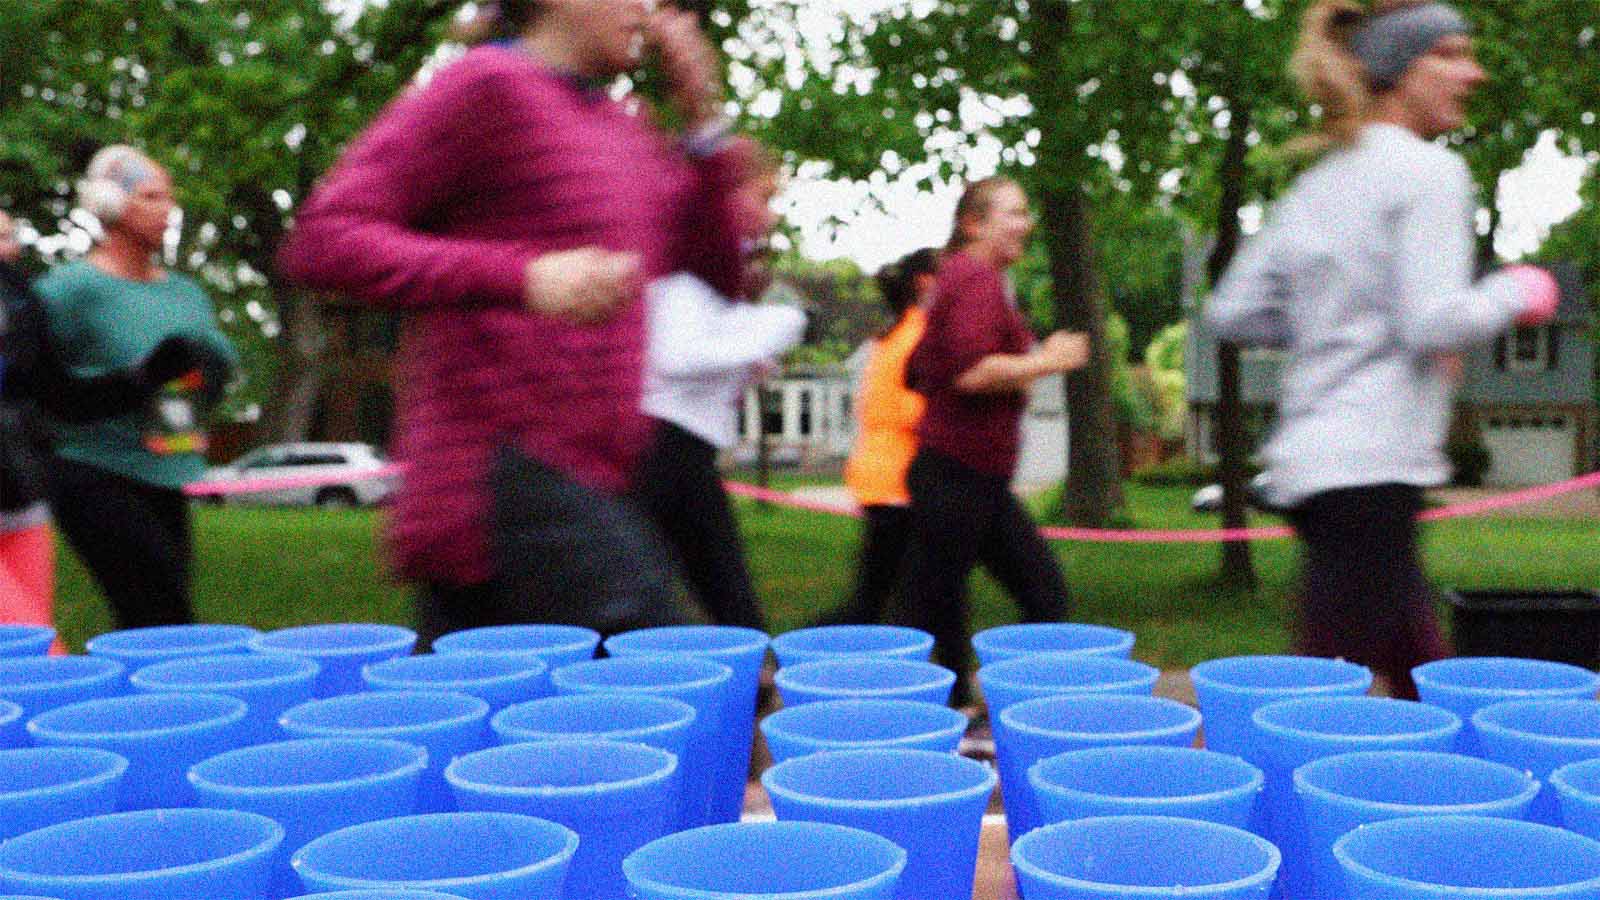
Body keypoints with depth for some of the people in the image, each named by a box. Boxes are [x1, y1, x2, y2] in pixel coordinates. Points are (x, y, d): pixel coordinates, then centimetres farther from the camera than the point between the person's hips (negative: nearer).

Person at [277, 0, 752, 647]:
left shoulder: (626, 127, 19)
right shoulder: (488, 85, -6)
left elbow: (717, 275, 21)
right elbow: (319, 241, -12)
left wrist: (702, 115, 10)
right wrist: (522, 278, -23)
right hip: (511, 474, -8)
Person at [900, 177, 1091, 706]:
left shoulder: (960, 278, 18)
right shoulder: (977, 279, -13)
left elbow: (917, 374, 23)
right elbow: (972, 371, -27)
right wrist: (1047, 361, -15)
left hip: (983, 482, 10)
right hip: (957, 477, -10)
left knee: (1045, 592, 7)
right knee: (934, 610, -1)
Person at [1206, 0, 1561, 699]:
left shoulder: (1317, 183, 16)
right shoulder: (1428, 171, -7)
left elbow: (1231, 313, 15)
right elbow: (1437, 323, -16)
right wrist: (1516, 294, 2)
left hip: (1309, 460, 10)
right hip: (1373, 466, -9)